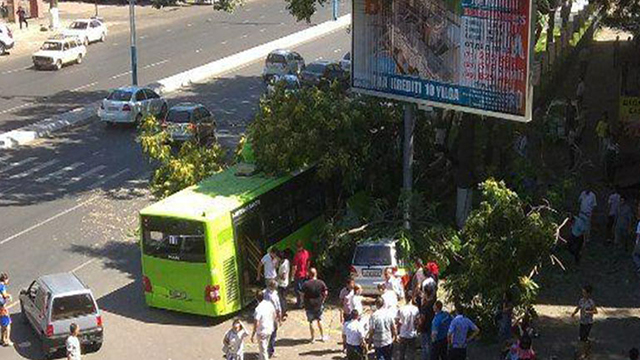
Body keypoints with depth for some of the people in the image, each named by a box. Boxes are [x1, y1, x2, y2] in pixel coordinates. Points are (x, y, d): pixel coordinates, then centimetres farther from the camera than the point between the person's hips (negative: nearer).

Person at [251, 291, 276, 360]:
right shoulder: (269, 304, -6)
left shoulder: (258, 309, -27)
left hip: (262, 331, -7)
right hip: (270, 329, 7)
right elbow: (274, 316, 7)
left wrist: (253, 335, -17)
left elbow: (256, 324, -25)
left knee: (263, 349, 7)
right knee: (264, 347, 27)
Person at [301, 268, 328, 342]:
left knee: (311, 322, 12)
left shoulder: (306, 284, -15)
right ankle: (322, 336, 27)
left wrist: (305, 303, 4)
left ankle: (313, 337, 20)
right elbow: (326, 293, -4)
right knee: (319, 320, 20)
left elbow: (303, 295, -12)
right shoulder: (321, 283, -9)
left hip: (309, 305, -2)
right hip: (319, 305, 2)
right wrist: (322, 300, 10)